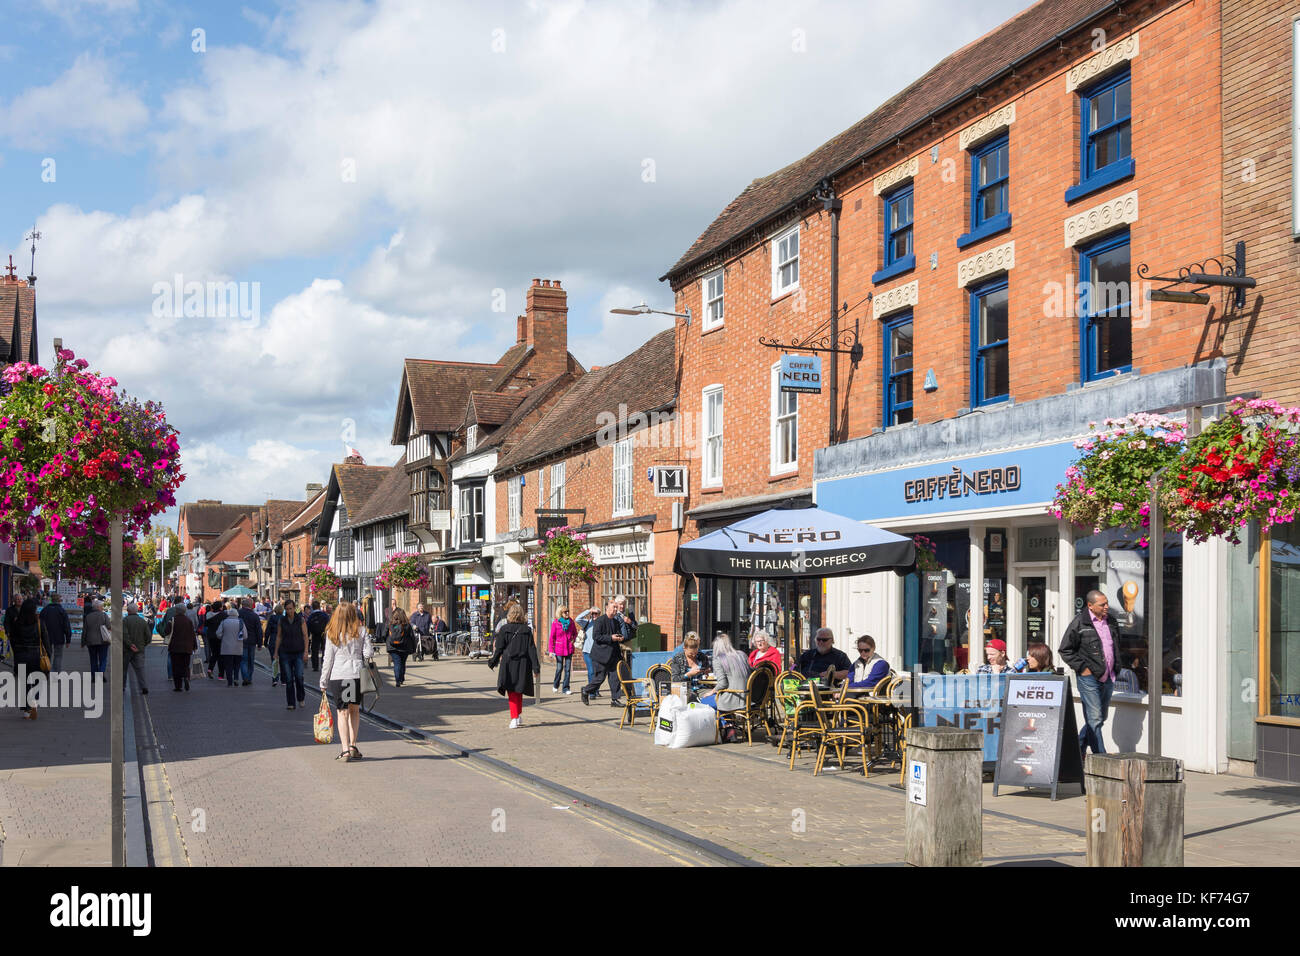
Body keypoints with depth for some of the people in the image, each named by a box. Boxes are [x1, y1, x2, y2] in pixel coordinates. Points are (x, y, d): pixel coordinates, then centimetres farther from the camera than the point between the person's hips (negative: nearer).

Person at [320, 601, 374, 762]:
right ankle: (353, 746, 14)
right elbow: (369, 653, -3)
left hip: (338, 676, -1)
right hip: (357, 674, 1)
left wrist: (323, 682, 8)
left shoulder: (331, 633, 1)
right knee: (355, 710, 14)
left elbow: (328, 659, 2)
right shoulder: (361, 631, 1)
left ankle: (345, 749, -8)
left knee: (343, 712, 0)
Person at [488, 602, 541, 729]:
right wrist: (536, 667, 0)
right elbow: (531, 649, -3)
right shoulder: (527, 630, -2)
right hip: (523, 665, 2)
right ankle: (519, 716, 25)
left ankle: (514, 718, -8)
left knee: (512, 692, 3)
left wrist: (492, 662, 11)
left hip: (508, 664, -2)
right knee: (519, 691, 18)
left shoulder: (504, 629, -6)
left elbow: (499, 648, -3)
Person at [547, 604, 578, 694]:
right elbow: (552, 637, -3)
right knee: (559, 668, 3)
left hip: (569, 649, 3)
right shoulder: (555, 623, -6)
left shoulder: (570, 621, 3)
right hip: (559, 649, -3)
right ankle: (555, 685, 26)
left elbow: (575, 633, 19)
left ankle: (566, 688, 9)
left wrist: (573, 639, 1)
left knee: (568, 669, 2)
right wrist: (551, 650, -6)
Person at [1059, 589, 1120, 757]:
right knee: (1095, 719, -8)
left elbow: (1117, 646, 25)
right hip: (1089, 678, -6)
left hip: (1108, 678, 6)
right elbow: (1065, 650, -4)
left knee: (1100, 719, 12)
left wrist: (1114, 669, 16)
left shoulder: (1112, 621, 9)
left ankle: (1077, 750, 26)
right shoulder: (1080, 622, -8)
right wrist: (1082, 668, -10)